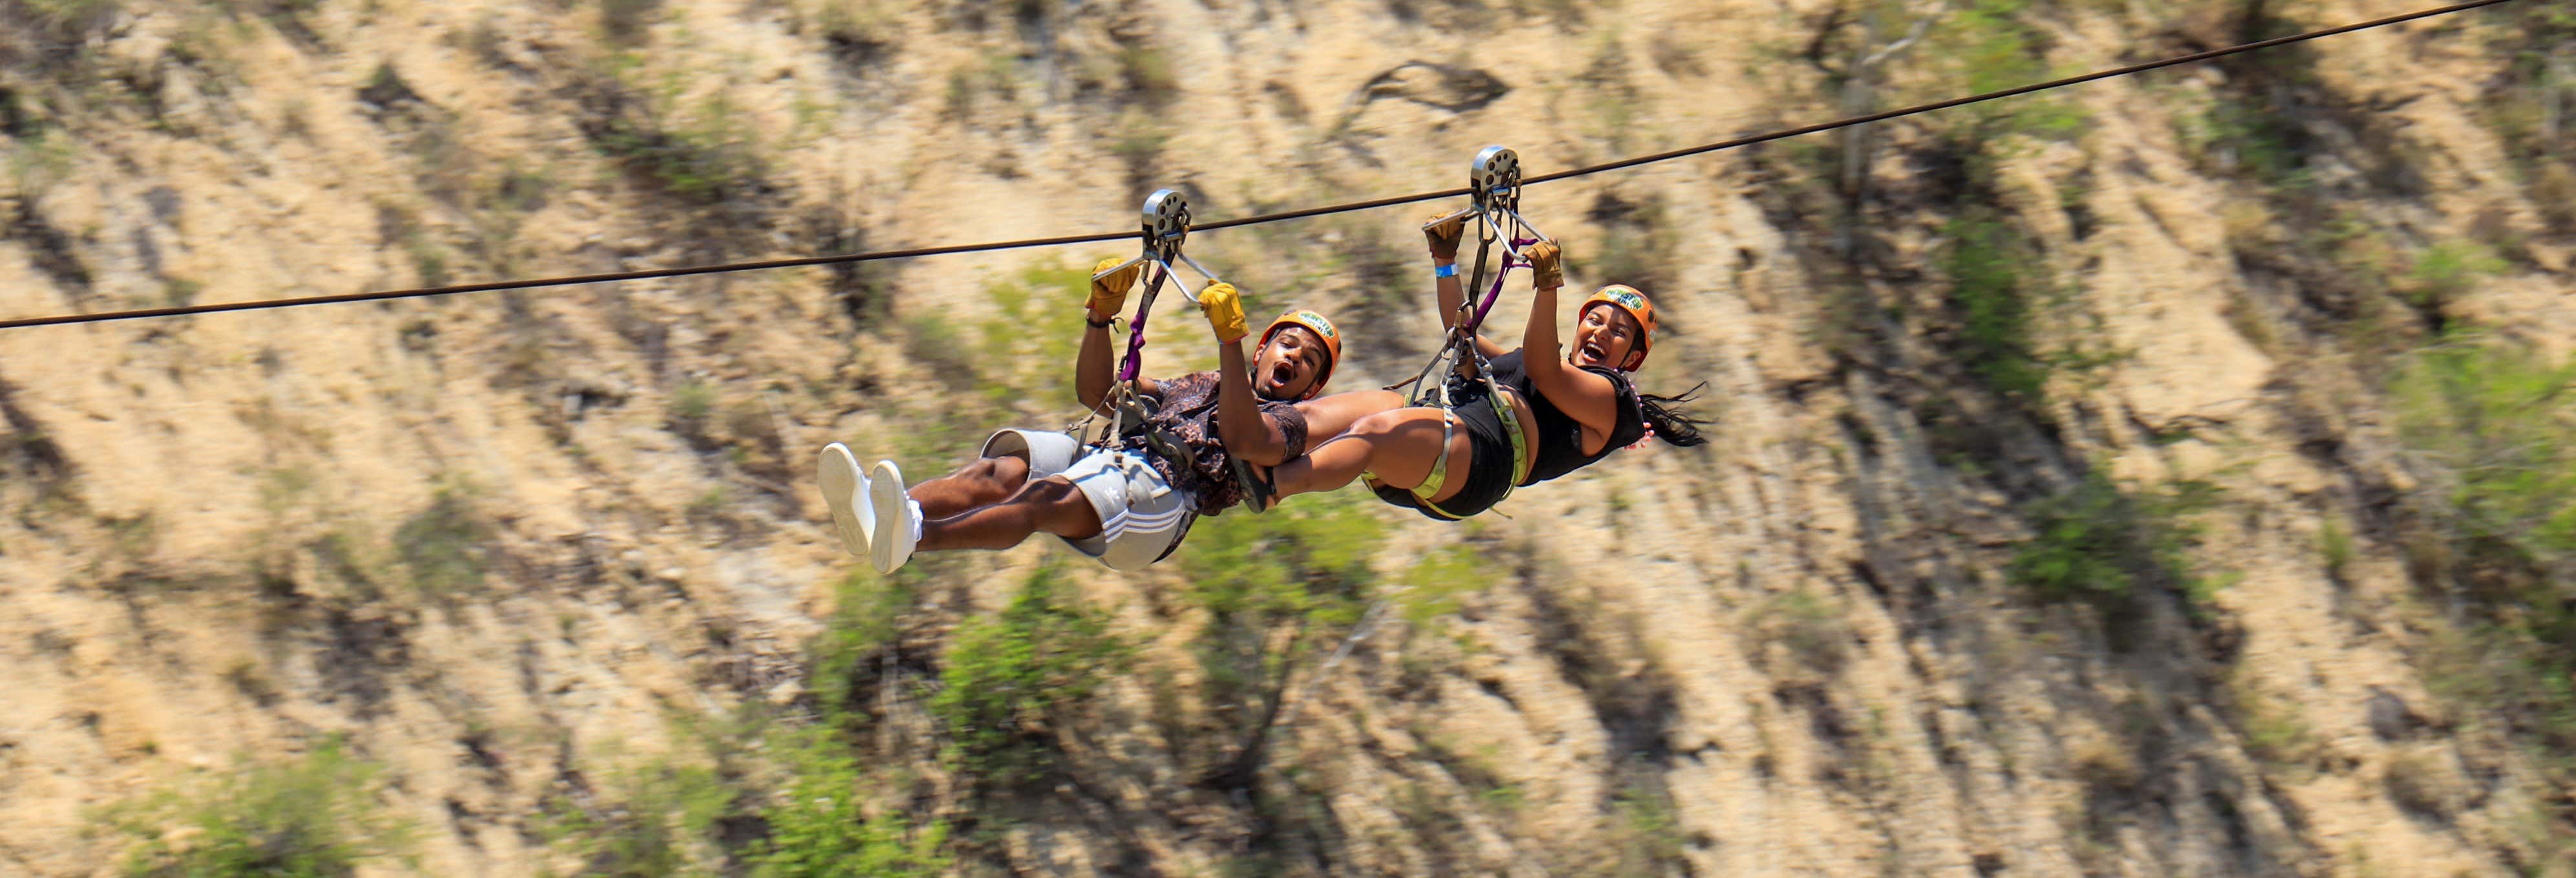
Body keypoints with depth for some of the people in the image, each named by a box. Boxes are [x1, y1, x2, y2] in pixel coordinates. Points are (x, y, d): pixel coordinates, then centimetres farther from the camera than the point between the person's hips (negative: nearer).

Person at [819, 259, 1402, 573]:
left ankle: (912, 538, -62)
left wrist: (1229, 340, -10)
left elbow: (1242, 439, -5)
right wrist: (1101, 317, 20)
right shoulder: (1192, 388, 40)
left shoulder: (1288, 422, 20)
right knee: (1002, 468, -26)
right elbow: (1097, 393, 34)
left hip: (1165, 495, -6)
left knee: (1043, 499, -36)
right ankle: (875, 517, -52)